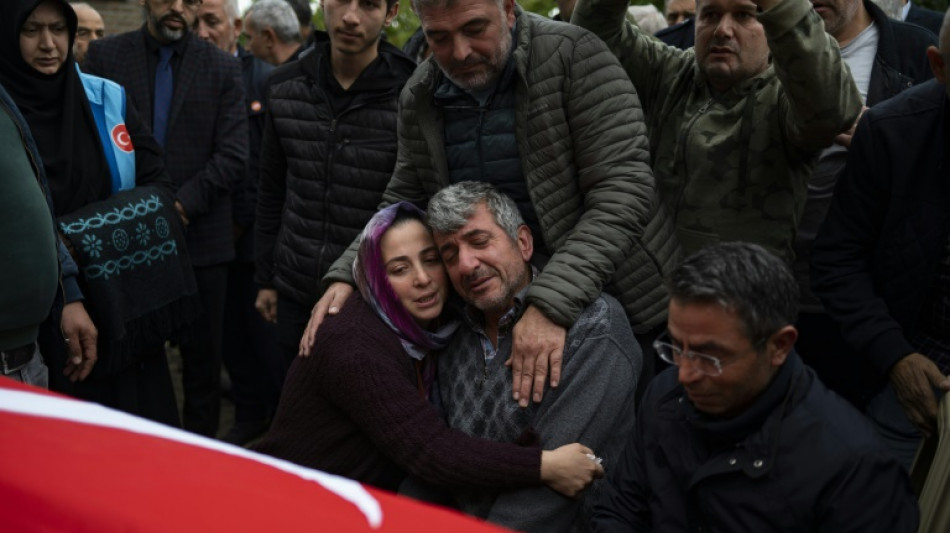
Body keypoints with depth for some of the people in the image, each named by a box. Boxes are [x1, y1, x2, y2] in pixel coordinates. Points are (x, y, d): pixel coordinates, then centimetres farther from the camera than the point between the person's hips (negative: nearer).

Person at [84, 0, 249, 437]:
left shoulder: (223, 69, 4)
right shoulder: (104, 56, 5)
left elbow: (234, 157, -2)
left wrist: (182, 204, -13)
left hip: (199, 235, 0)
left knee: (202, 359, 6)